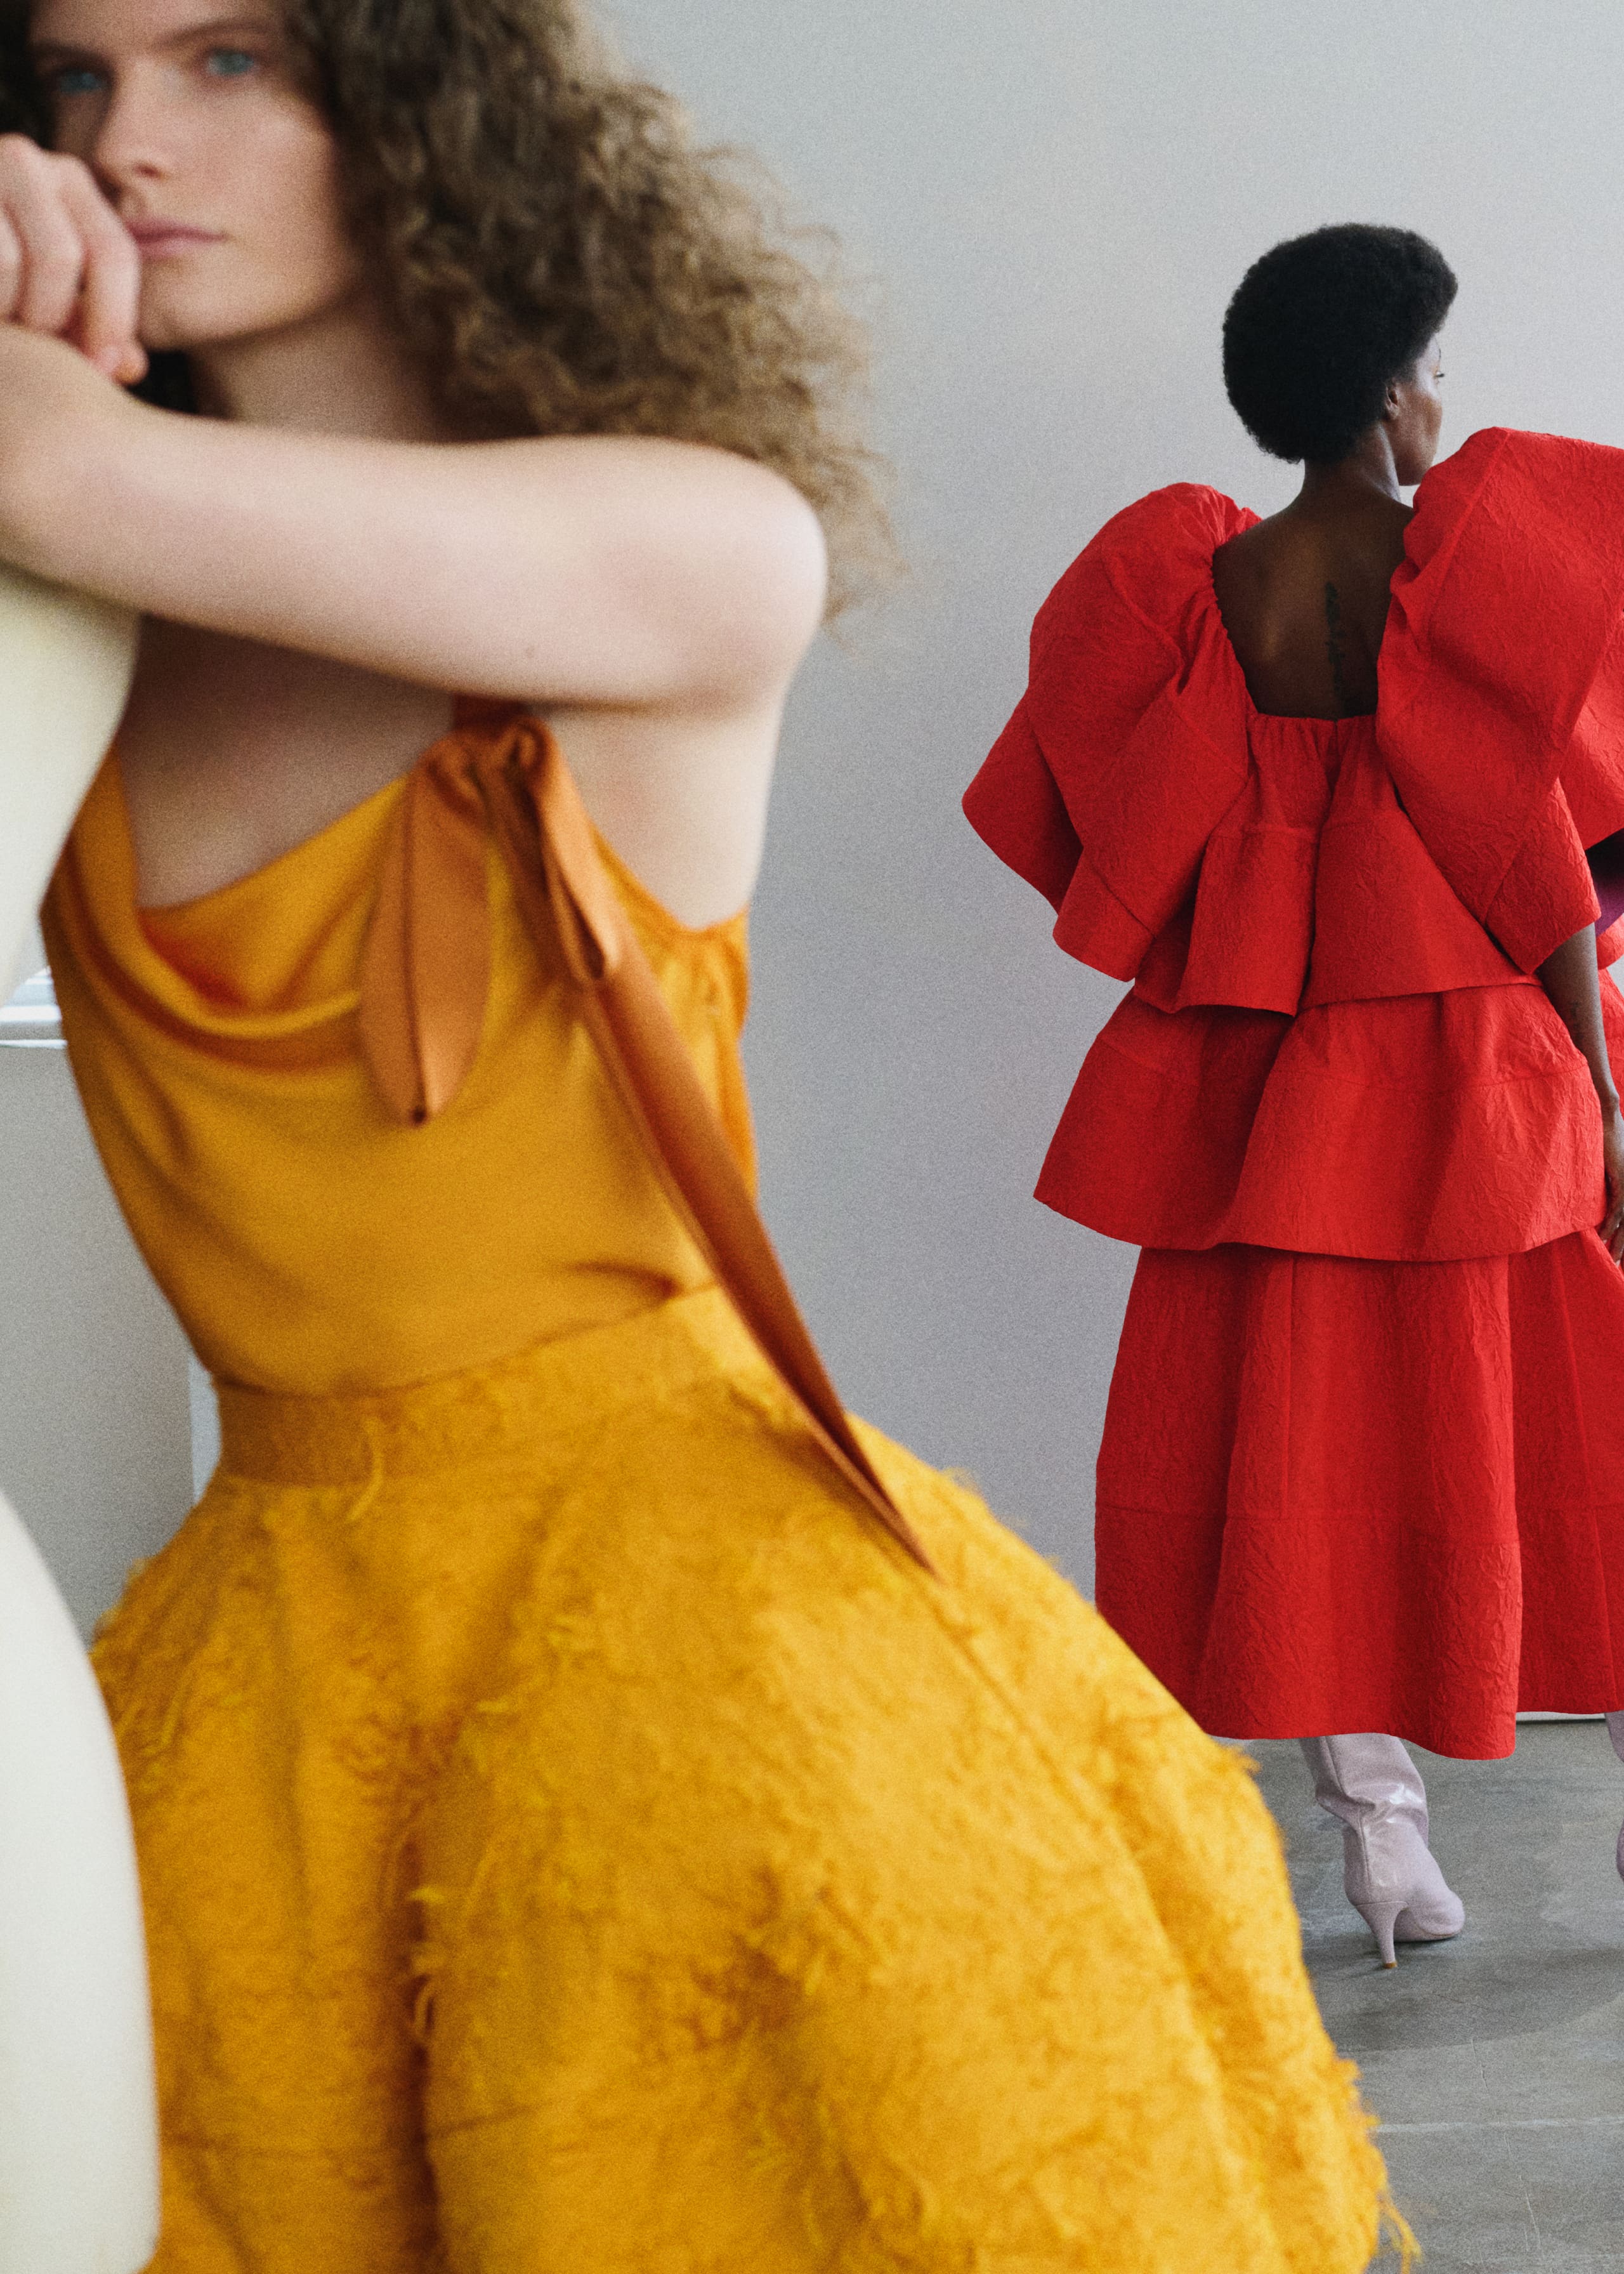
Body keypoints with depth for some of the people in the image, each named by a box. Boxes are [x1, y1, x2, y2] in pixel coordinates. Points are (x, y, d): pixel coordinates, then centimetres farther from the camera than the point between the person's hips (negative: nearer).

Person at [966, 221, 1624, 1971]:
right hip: (1474, 1056, -2)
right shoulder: (1481, 559, -9)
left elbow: (1131, 837, 4)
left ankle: (1376, 1815, 10)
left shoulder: (1196, 591, -1)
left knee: (1308, 1434, 8)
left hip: (1264, 1074, 3)